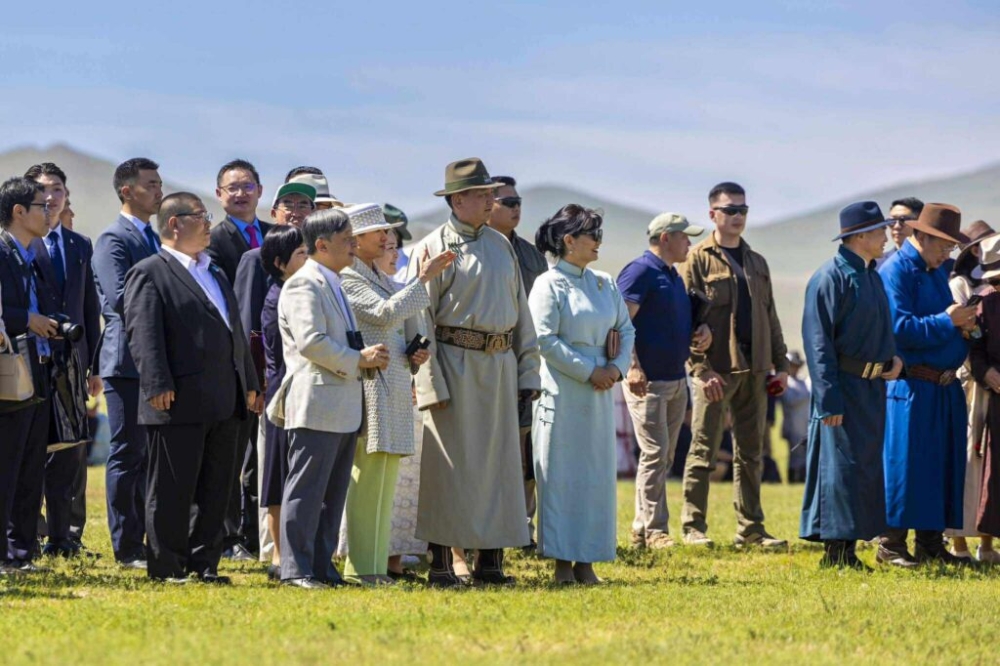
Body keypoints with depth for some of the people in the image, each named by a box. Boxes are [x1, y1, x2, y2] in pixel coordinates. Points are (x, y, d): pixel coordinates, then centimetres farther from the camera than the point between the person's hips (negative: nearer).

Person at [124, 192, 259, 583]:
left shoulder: (216, 275, 23)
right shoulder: (149, 274, -4)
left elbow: (235, 331, 25)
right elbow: (143, 333, -14)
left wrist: (248, 383, 19)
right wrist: (158, 386, -22)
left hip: (224, 404, 8)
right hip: (179, 404, -8)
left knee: (215, 490, 9)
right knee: (172, 491, -2)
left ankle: (204, 564, 16)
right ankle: (167, 568, 4)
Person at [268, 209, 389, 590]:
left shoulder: (333, 286, 21)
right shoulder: (303, 286, -10)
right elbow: (311, 341, -21)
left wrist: (368, 357, 12)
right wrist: (358, 359, -15)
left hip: (343, 409, 10)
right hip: (315, 405, -10)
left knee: (333, 492, 10)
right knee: (306, 489, -7)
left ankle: (322, 566, 15)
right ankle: (295, 568, -4)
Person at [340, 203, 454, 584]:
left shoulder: (381, 279, 21)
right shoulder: (347, 278, -7)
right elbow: (385, 313, -19)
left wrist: (416, 354, 7)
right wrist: (423, 278, -17)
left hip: (395, 386, 9)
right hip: (369, 385, -9)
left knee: (386, 478, 9)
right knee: (369, 475, -10)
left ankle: (377, 565, 12)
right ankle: (362, 568, -9)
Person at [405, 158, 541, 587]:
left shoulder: (502, 246, 15)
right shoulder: (432, 249, -5)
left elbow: (520, 312, 19)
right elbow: (419, 321, -8)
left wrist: (527, 370, 13)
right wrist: (431, 384, -14)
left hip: (500, 365, 6)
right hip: (455, 364, -6)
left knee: (499, 463, 6)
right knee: (449, 467, -4)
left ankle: (490, 560, 12)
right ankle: (440, 564, 0)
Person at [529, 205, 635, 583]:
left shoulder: (605, 284, 12)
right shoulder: (549, 285, -7)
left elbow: (627, 329, 14)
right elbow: (545, 340, -13)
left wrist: (618, 367, -4)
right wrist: (589, 372, -14)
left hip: (599, 394, 6)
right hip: (562, 393, -6)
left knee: (597, 473, 6)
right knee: (560, 473, -3)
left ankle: (586, 560, 11)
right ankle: (561, 561, 1)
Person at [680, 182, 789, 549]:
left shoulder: (756, 263, 18)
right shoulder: (700, 258, -3)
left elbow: (770, 316, 20)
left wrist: (780, 363, 11)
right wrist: (701, 369, -17)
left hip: (753, 368, 6)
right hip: (716, 369, -6)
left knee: (750, 453, 8)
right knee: (704, 450, -2)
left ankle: (750, 528, 12)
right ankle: (693, 526, 4)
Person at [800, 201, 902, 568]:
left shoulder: (872, 276, 14)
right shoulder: (830, 277, -13)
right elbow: (818, 341, -17)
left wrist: (895, 358, 4)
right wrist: (829, 399, -22)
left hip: (873, 386, 9)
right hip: (843, 385, -9)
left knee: (866, 466, 10)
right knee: (841, 466, -8)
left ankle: (848, 550, 16)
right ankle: (835, 552, -4)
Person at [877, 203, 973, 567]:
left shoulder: (937, 271, 17)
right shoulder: (896, 271, -10)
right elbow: (899, 328, -19)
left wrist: (963, 324, 2)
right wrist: (946, 321, -19)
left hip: (944, 387, 9)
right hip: (911, 385, -9)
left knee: (943, 465, 10)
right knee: (905, 464, -6)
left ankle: (931, 543, 16)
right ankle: (891, 545, -1)